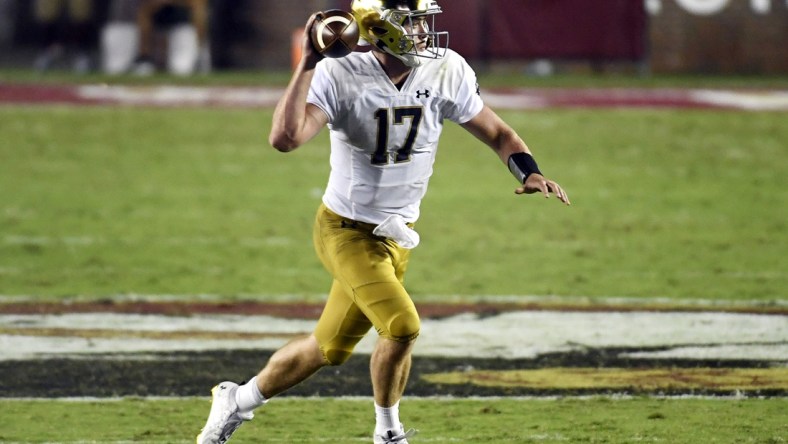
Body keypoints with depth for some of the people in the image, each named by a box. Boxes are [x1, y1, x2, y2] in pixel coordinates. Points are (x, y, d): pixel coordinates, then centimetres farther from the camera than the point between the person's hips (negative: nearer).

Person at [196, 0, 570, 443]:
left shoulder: (446, 71, -8)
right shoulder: (340, 76, -20)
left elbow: (497, 132, 3)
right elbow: (285, 138, -33)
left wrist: (530, 173, -15)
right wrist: (308, 63, -33)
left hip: (396, 235, 5)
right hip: (347, 231, -5)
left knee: (330, 349, 11)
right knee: (402, 326, -20)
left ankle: (237, 401, 34)